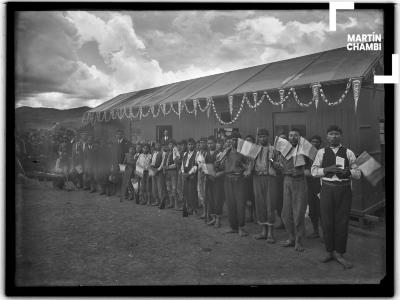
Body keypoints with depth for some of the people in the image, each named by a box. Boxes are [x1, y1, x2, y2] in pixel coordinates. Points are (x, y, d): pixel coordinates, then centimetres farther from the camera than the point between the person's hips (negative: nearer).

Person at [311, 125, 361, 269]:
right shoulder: (322, 152, 7)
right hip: (327, 189, 0)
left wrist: (347, 171, -15)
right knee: (327, 221, 4)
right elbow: (314, 171, 3)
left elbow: (358, 174, 5)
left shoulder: (348, 153, 6)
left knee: (342, 222, 3)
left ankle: (339, 253, 17)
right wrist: (327, 169, -13)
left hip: (344, 189, 0)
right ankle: (329, 251, 22)